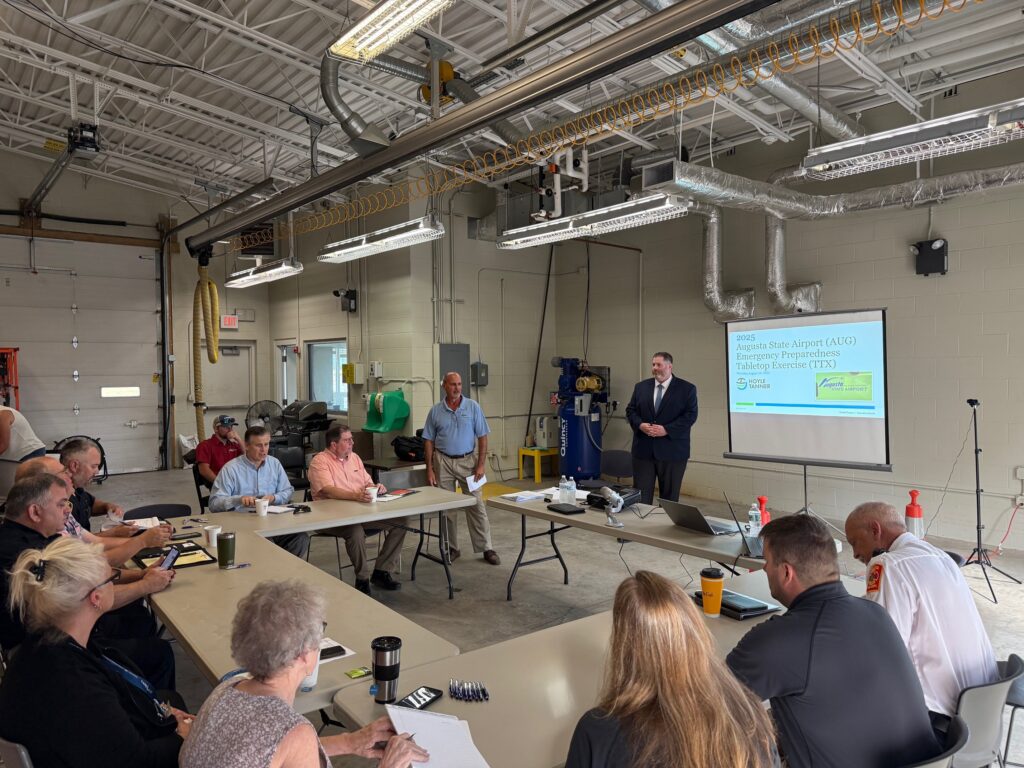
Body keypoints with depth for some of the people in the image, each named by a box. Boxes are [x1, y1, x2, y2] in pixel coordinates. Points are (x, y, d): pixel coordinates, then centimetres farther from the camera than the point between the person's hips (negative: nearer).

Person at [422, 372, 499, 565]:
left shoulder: (473, 407, -2)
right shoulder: (435, 411, 1)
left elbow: (482, 437, -1)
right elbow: (428, 441, 5)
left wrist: (481, 464, -8)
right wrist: (429, 469, -1)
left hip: (467, 460, -1)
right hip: (443, 462, 1)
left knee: (477, 505, -1)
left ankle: (486, 548, 7)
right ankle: (451, 548, 18)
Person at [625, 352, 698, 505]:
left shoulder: (687, 388, -2)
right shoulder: (641, 387, 10)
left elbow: (690, 415, -9)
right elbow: (630, 410, 10)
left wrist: (666, 430, -17)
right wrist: (640, 425, -10)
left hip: (672, 451, -3)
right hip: (643, 449, 3)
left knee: (670, 497, 8)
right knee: (641, 496, 5)